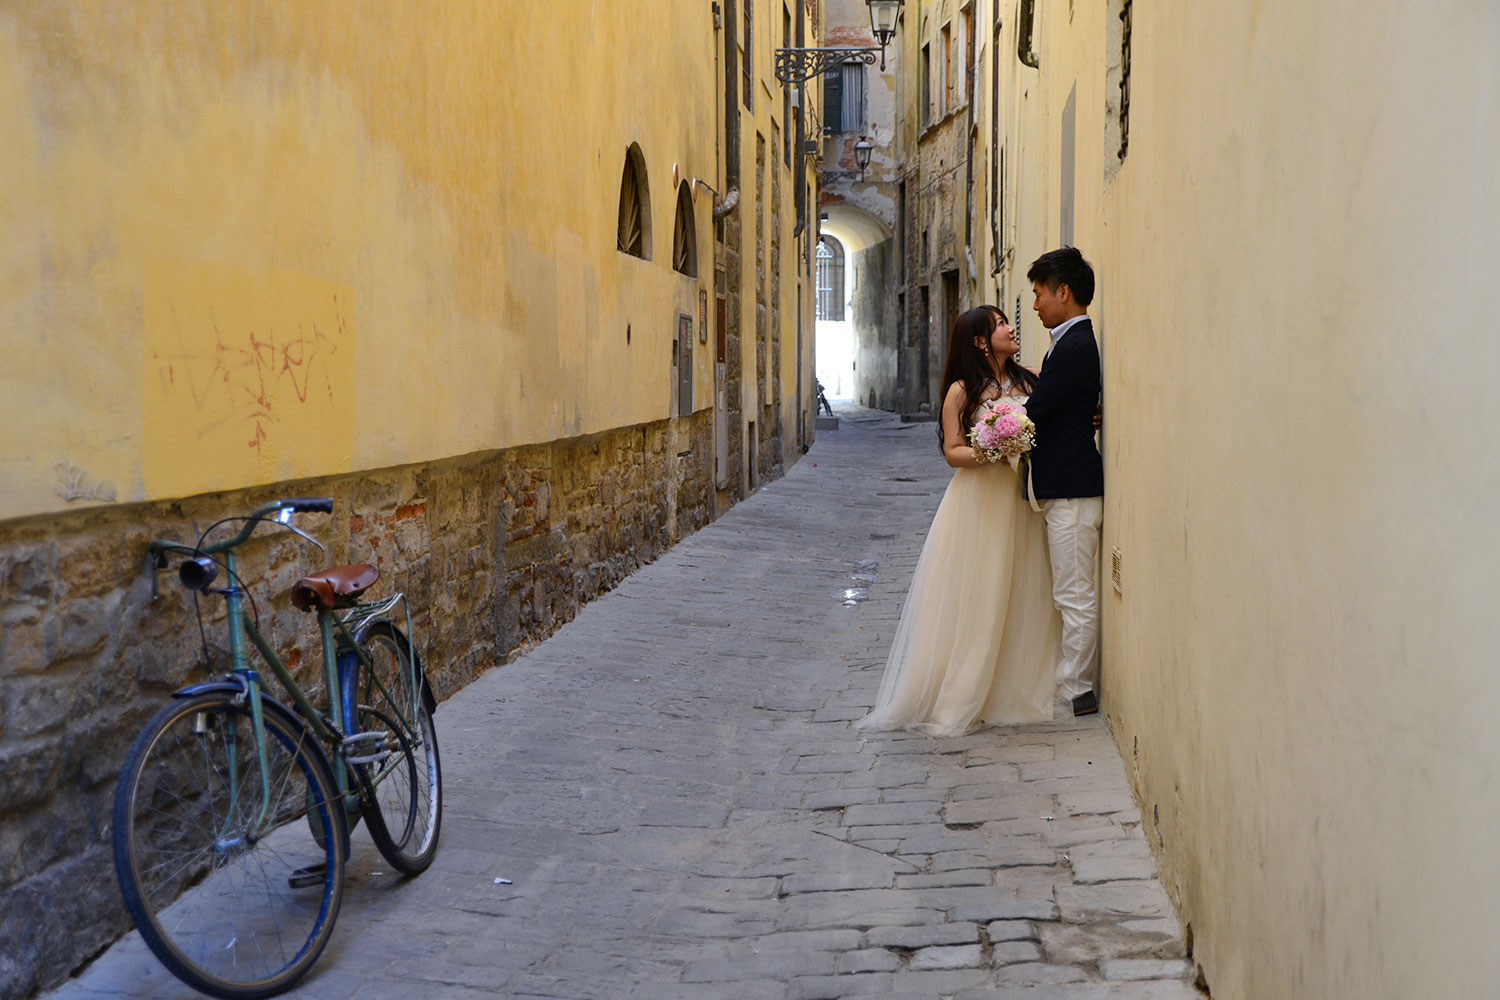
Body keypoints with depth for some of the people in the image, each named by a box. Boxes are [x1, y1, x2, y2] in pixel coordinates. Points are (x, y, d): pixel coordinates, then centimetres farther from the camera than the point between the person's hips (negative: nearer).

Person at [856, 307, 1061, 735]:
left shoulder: (1026, 382, 10)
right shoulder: (963, 391, -2)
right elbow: (952, 451, -4)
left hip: (1020, 501, 4)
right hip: (977, 501, -4)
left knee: (1018, 596, 5)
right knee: (971, 600, -3)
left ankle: (1013, 691, 15)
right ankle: (960, 698, 4)